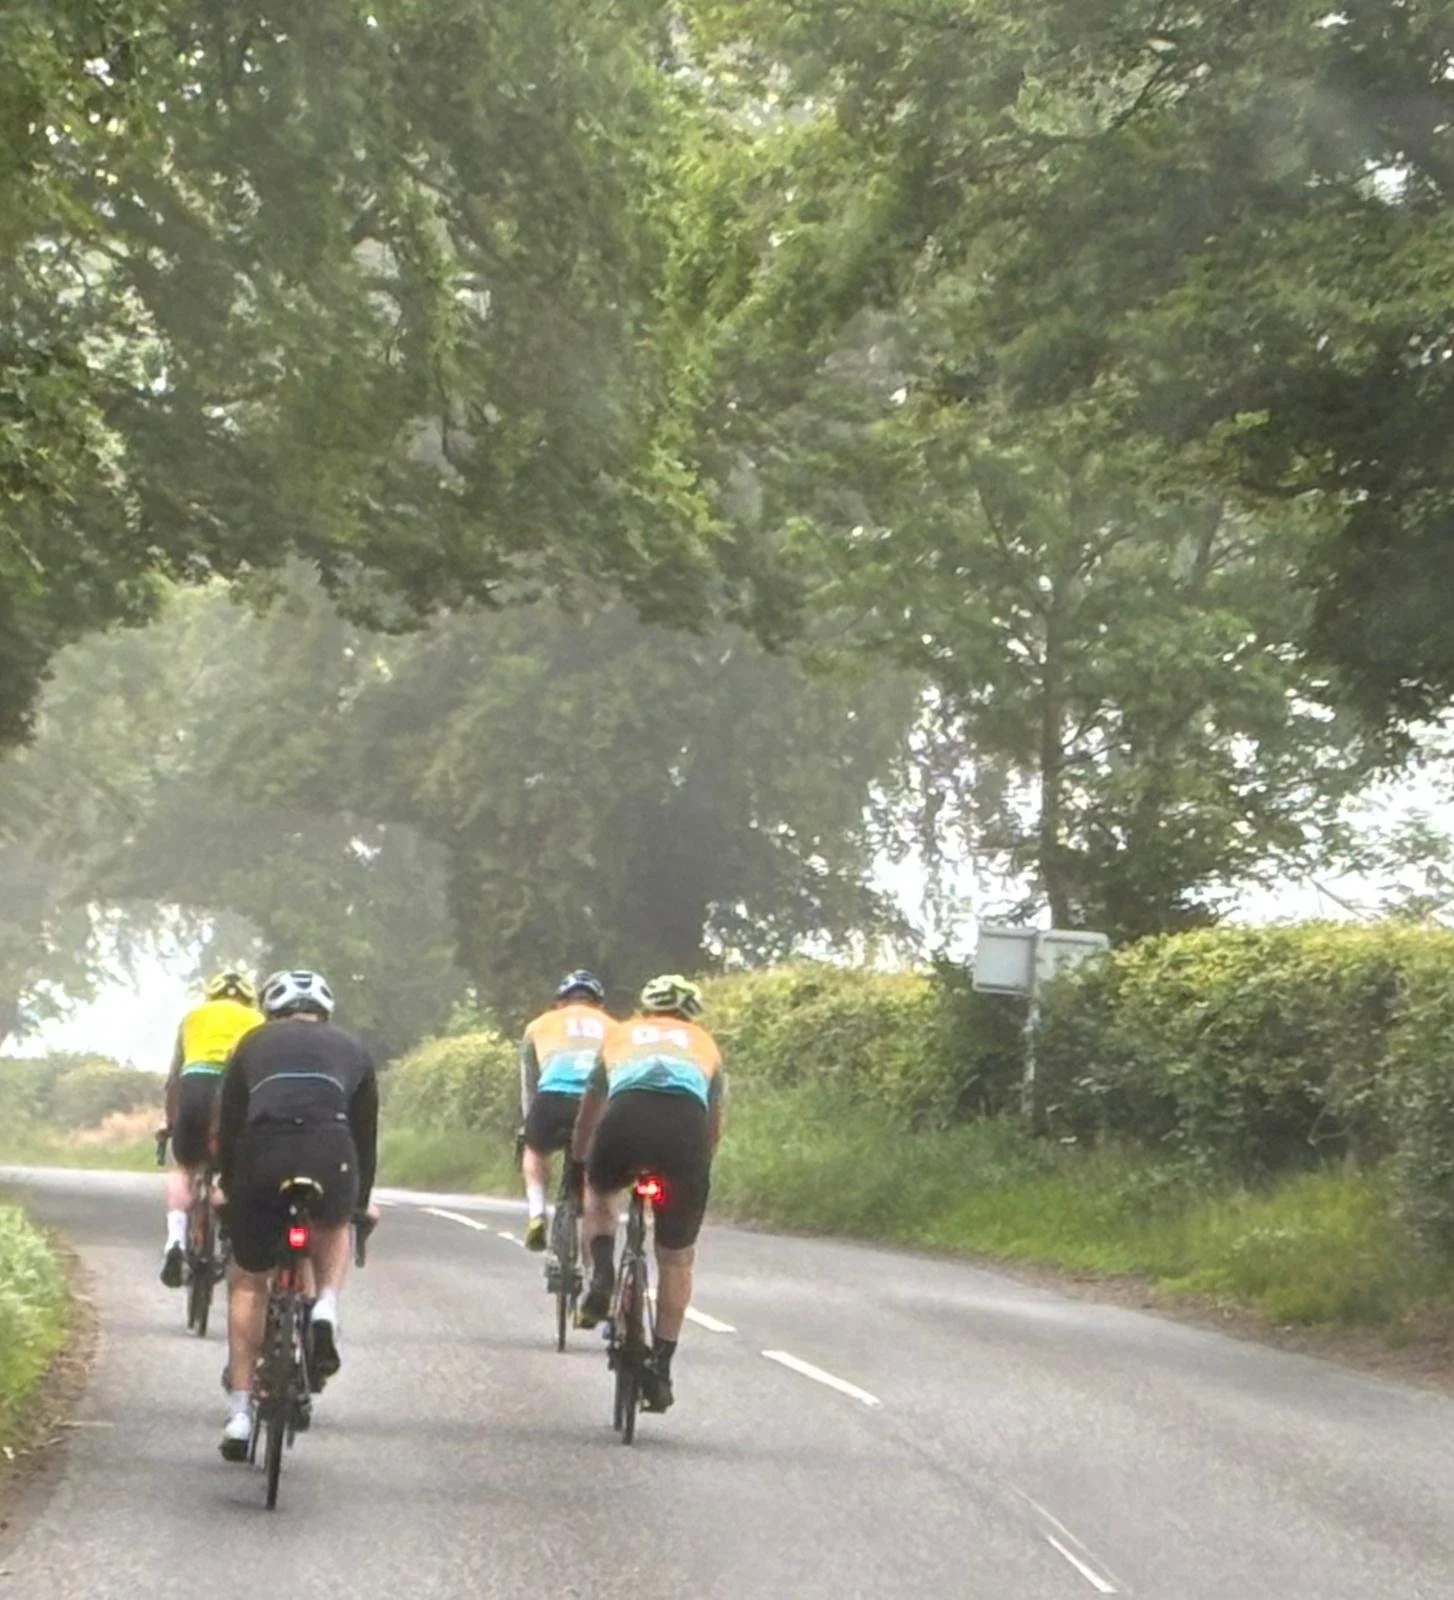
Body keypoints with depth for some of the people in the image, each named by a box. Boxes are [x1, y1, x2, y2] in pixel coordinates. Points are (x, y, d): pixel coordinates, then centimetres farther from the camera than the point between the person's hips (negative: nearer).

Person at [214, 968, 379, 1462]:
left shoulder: (254, 1044, 28)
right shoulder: (349, 1049, 29)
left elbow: (228, 1128, 29)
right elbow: (366, 1134, 34)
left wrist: (230, 1192, 43)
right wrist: (362, 1202, 47)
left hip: (262, 1154, 0)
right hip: (330, 1155, 0)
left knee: (247, 1280, 20)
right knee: (333, 1228, 36)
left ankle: (239, 1412, 15)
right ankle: (325, 1310, 7)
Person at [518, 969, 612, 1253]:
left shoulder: (540, 1026, 32)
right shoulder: (613, 1028, 34)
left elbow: (528, 1088, 33)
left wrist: (529, 1130, 43)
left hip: (554, 1097, 0)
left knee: (535, 1149, 32)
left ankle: (537, 1213, 12)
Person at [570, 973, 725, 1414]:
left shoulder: (620, 1036, 36)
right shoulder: (705, 1045, 35)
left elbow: (587, 1117, 45)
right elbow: (714, 1127, 39)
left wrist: (578, 1167, 59)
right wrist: (695, 1174, 54)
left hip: (625, 1118, 0)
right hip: (687, 1124, 0)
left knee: (599, 1194, 34)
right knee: (676, 1259, 16)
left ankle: (602, 1279, 11)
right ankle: (660, 1369, 16)